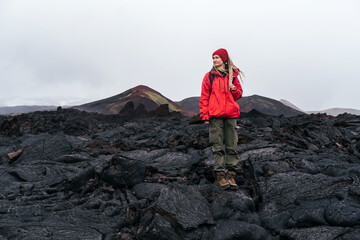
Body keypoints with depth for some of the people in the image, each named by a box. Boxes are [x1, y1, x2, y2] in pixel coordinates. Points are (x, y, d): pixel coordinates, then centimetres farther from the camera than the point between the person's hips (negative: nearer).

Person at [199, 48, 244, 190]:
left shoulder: (233, 75, 10)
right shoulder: (209, 76, 5)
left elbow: (239, 94, 17)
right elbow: (204, 97, 5)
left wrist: (234, 90, -6)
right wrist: (204, 115, -2)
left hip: (231, 115, 2)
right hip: (215, 116, -2)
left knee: (232, 146, 2)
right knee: (218, 146, -2)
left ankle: (231, 174, 7)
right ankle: (221, 175, 1)